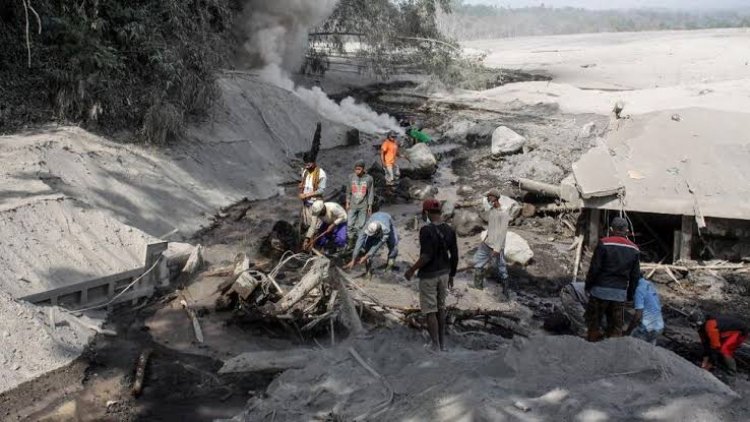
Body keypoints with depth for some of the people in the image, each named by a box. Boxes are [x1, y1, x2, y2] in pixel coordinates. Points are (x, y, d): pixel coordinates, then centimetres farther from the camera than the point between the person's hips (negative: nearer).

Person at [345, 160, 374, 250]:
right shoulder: (351, 177, -3)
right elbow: (349, 191, 6)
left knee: (361, 225, 2)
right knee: (350, 224, 1)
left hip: (363, 206, -2)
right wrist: (347, 203, 7)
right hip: (353, 205, 2)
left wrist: (370, 206, -3)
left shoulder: (369, 178, -9)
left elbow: (371, 193, -3)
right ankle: (351, 242, 14)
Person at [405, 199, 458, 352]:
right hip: (444, 274, 7)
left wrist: (412, 270, -12)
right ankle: (442, 344, 27)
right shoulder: (449, 230, 1)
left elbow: (427, 256, -24)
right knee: (441, 309, 18)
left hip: (428, 275, -7)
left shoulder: (426, 230, -19)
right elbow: (454, 256, 5)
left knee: (430, 312, 1)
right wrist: (451, 275, 17)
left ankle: (436, 347, 3)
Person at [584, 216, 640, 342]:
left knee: (594, 322, 6)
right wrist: (630, 295, 18)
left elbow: (594, 268, -10)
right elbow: (635, 275, 10)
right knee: (616, 326, 11)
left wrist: (588, 286, 1)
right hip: (620, 293, 4)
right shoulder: (634, 250, 7)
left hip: (601, 290, -4)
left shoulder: (604, 244, -8)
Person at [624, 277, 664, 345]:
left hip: (648, 329, -9)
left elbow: (638, 315, -19)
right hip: (659, 327, 9)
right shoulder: (648, 284, 11)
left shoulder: (639, 289, -16)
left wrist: (627, 331, -9)